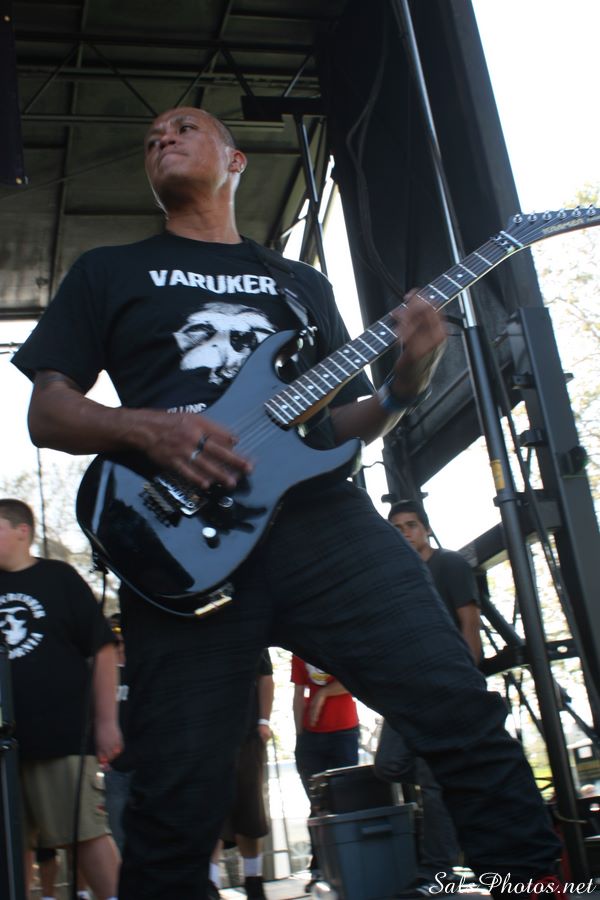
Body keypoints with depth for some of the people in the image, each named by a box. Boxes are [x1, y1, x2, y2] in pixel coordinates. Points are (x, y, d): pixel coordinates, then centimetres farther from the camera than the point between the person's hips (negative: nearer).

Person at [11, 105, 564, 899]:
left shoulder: (301, 283, 26)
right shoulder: (109, 273, 20)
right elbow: (47, 413, 12)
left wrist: (403, 388, 1)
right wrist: (148, 429, -8)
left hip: (322, 515, 2)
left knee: (460, 706, -8)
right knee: (179, 800, -4)